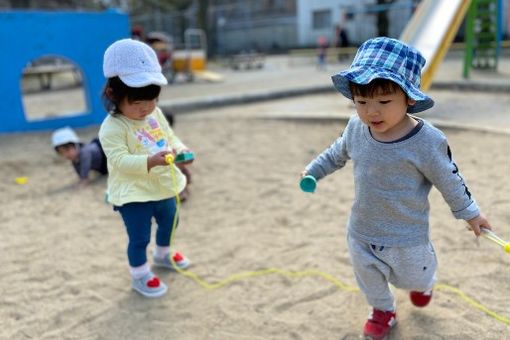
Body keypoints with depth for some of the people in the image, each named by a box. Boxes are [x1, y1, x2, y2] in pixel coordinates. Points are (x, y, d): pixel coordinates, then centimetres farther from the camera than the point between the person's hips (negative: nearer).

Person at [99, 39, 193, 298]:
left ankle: (162, 255, 55)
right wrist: (151, 162, -43)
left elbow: (170, 137, 7)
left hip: (163, 186, 8)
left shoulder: (156, 114, -1)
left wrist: (181, 150, -15)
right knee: (139, 238, 4)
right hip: (134, 194, -7)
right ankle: (139, 276, 29)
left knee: (169, 223, 27)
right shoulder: (112, 128, -23)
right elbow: (120, 160, -30)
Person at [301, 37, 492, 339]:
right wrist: (313, 171, 15)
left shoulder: (427, 142, -27)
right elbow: (338, 153, 8)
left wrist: (470, 213, -1)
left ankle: (423, 283, 63)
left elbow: (449, 180, -12)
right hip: (361, 231, 4)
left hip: (406, 236, -3)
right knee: (368, 277, 25)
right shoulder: (356, 128, -14)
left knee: (413, 277, 25)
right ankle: (383, 310, 56)